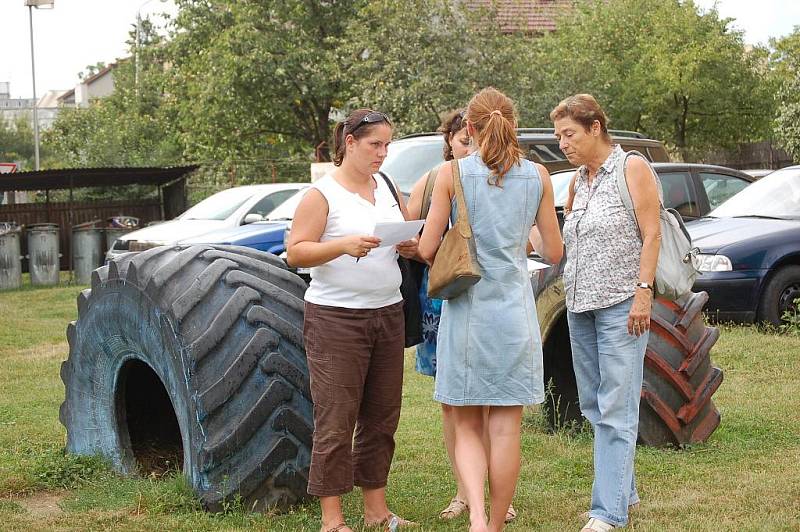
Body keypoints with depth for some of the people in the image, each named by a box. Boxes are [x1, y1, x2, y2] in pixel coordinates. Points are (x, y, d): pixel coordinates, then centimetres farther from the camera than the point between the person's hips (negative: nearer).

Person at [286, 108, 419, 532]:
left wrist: (410, 247, -2)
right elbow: (295, 253, -10)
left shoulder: (387, 187, 14)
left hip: (387, 313, 6)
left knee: (381, 415, 8)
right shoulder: (322, 194, -5)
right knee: (336, 420, -5)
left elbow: (412, 238, 22)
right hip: (336, 318, -6)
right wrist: (343, 245, -24)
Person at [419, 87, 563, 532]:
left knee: (468, 427, 8)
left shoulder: (452, 174, -4)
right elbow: (554, 252, 6)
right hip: (515, 312, 1)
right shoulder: (537, 176, 2)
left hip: (466, 310, -1)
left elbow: (427, 249, -3)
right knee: (506, 428, 7)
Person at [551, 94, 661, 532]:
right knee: (594, 407, 10)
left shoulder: (632, 169, -4)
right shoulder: (577, 181, 16)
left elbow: (651, 234, -9)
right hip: (580, 306, 8)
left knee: (616, 409, -8)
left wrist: (643, 292, -16)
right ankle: (624, 491, 21)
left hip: (621, 304, -8)